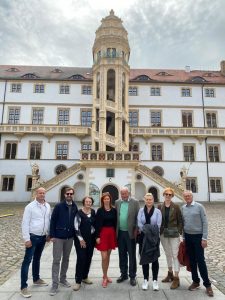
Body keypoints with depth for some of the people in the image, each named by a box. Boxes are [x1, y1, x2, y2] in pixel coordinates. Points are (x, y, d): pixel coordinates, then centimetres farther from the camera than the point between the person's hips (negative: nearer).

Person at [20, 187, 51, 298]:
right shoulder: (30, 206, -13)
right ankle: (23, 287, 9)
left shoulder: (47, 206, 2)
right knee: (27, 260, -1)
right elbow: (25, 223, -14)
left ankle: (36, 279, 36)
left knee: (37, 259, 20)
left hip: (43, 237, 5)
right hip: (32, 237, -5)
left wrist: (48, 233, 8)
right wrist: (27, 239, -16)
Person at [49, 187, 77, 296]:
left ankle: (63, 279, 32)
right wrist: (52, 235, -10)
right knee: (56, 260, 1)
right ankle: (55, 284, 11)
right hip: (58, 237, -4)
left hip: (70, 237, 4)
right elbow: (53, 221, -7)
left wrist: (75, 233, 5)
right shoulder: (58, 206, -8)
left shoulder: (75, 207, 2)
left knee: (66, 259, 15)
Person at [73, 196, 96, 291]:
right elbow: (76, 227, -13)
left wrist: (94, 233, 4)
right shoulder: (79, 213, -11)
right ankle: (78, 281, 8)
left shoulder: (93, 212, 3)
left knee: (88, 258, 11)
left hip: (91, 238, 5)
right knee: (81, 258, -5)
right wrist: (81, 239, -13)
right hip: (81, 239, -5)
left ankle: (85, 277, 28)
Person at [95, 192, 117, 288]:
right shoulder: (99, 210, -4)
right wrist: (97, 236, -10)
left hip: (111, 233, 3)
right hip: (103, 233, -3)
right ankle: (105, 277, 12)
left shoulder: (114, 210, 3)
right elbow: (97, 224, -6)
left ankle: (105, 276, 28)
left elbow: (115, 223, 7)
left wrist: (116, 235, 5)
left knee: (108, 256, 13)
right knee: (104, 257, -5)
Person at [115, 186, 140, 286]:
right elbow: (115, 216, 6)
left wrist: (136, 230, -10)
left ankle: (132, 276, 21)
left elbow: (138, 217, -5)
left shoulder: (135, 202, -6)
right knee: (122, 255, 15)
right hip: (120, 233, 3)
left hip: (130, 233, -3)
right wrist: (116, 230, 1)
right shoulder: (117, 202, 4)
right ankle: (123, 274, 31)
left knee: (132, 255, 8)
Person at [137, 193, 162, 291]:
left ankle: (155, 280, 19)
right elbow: (139, 223, -6)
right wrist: (146, 230, -20)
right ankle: (145, 280, 22)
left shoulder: (157, 211, -1)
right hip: (143, 237, 1)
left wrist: (151, 231, -18)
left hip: (154, 237, -1)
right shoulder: (141, 210, 4)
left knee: (154, 259, 5)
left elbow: (158, 225, -7)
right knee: (144, 258, 8)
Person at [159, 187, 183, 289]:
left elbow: (180, 221, -3)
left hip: (174, 233, -4)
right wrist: (159, 231, 2)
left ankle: (176, 278, 5)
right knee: (167, 254, 16)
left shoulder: (176, 207, -6)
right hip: (163, 233, 4)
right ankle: (170, 274, 31)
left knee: (175, 255, -3)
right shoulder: (160, 207, 2)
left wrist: (179, 232, -9)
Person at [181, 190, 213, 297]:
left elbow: (205, 222, -9)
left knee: (200, 261, -2)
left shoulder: (199, 206, -10)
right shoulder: (183, 208, 3)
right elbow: (182, 223, 9)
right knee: (192, 260, 11)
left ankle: (207, 284, 12)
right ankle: (195, 281, 25)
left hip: (198, 236, -4)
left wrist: (204, 238, -12)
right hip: (188, 236, 4)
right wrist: (183, 237, 9)